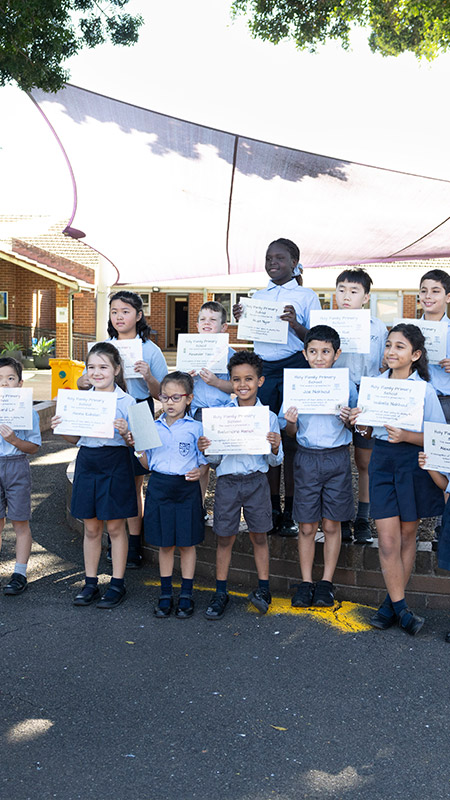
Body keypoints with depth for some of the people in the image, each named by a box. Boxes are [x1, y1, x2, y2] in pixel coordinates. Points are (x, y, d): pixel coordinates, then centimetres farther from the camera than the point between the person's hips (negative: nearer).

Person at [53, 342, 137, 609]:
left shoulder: (126, 401, -7)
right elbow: (75, 439, 12)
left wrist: (125, 432, -27)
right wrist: (61, 429, -6)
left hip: (115, 464, -4)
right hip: (87, 463, 4)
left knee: (115, 527, 6)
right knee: (91, 528, 12)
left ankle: (118, 584, 20)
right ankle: (91, 583, 25)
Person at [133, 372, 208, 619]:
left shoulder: (195, 428, -3)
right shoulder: (153, 427, 5)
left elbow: (205, 461, 1)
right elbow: (147, 463, 9)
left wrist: (199, 472, -19)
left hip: (187, 489, -2)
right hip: (159, 487, 2)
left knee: (187, 543, 7)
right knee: (165, 544, 10)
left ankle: (186, 595, 20)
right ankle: (165, 594, 23)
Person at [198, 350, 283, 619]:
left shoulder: (269, 417, -1)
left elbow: (275, 461, 2)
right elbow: (216, 459, 3)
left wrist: (275, 448, -18)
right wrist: (205, 450, -17)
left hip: (256, 481, 0)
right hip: (227, 480, 1)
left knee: (259, 536, 10)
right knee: (225, 538, 8)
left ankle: (263, 589, 25)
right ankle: (221, 593, 21)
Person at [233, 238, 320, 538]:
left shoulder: (307, 296, 4)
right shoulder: (257, 297, 16)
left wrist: (295, 324, -21)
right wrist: (239, 319, 0)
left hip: (295, 369, -4)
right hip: (263, 368, 4)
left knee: (292, 441, 0)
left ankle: (290, 513, 9)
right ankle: (272, 508, 16)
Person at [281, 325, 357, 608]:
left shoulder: (347, 386, 0)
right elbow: (291, 432, 6)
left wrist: (348, 420, -13)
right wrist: (290, 422, -15)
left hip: (337, 458, 0)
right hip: (307, 458, 1)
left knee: (332, 524, 7)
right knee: (307, 526, 5)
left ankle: (326, 582, 21)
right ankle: (306, 582, 19)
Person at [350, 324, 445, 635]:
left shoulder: (425, 391, -7)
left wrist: (406, 436, -22)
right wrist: (361, 424, -7)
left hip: (413, 464, -2)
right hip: (382, 461, 2)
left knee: (407, 536, 9)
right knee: (387, 539, -2)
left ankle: (392, 602, 24)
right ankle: (400, 608, 10)